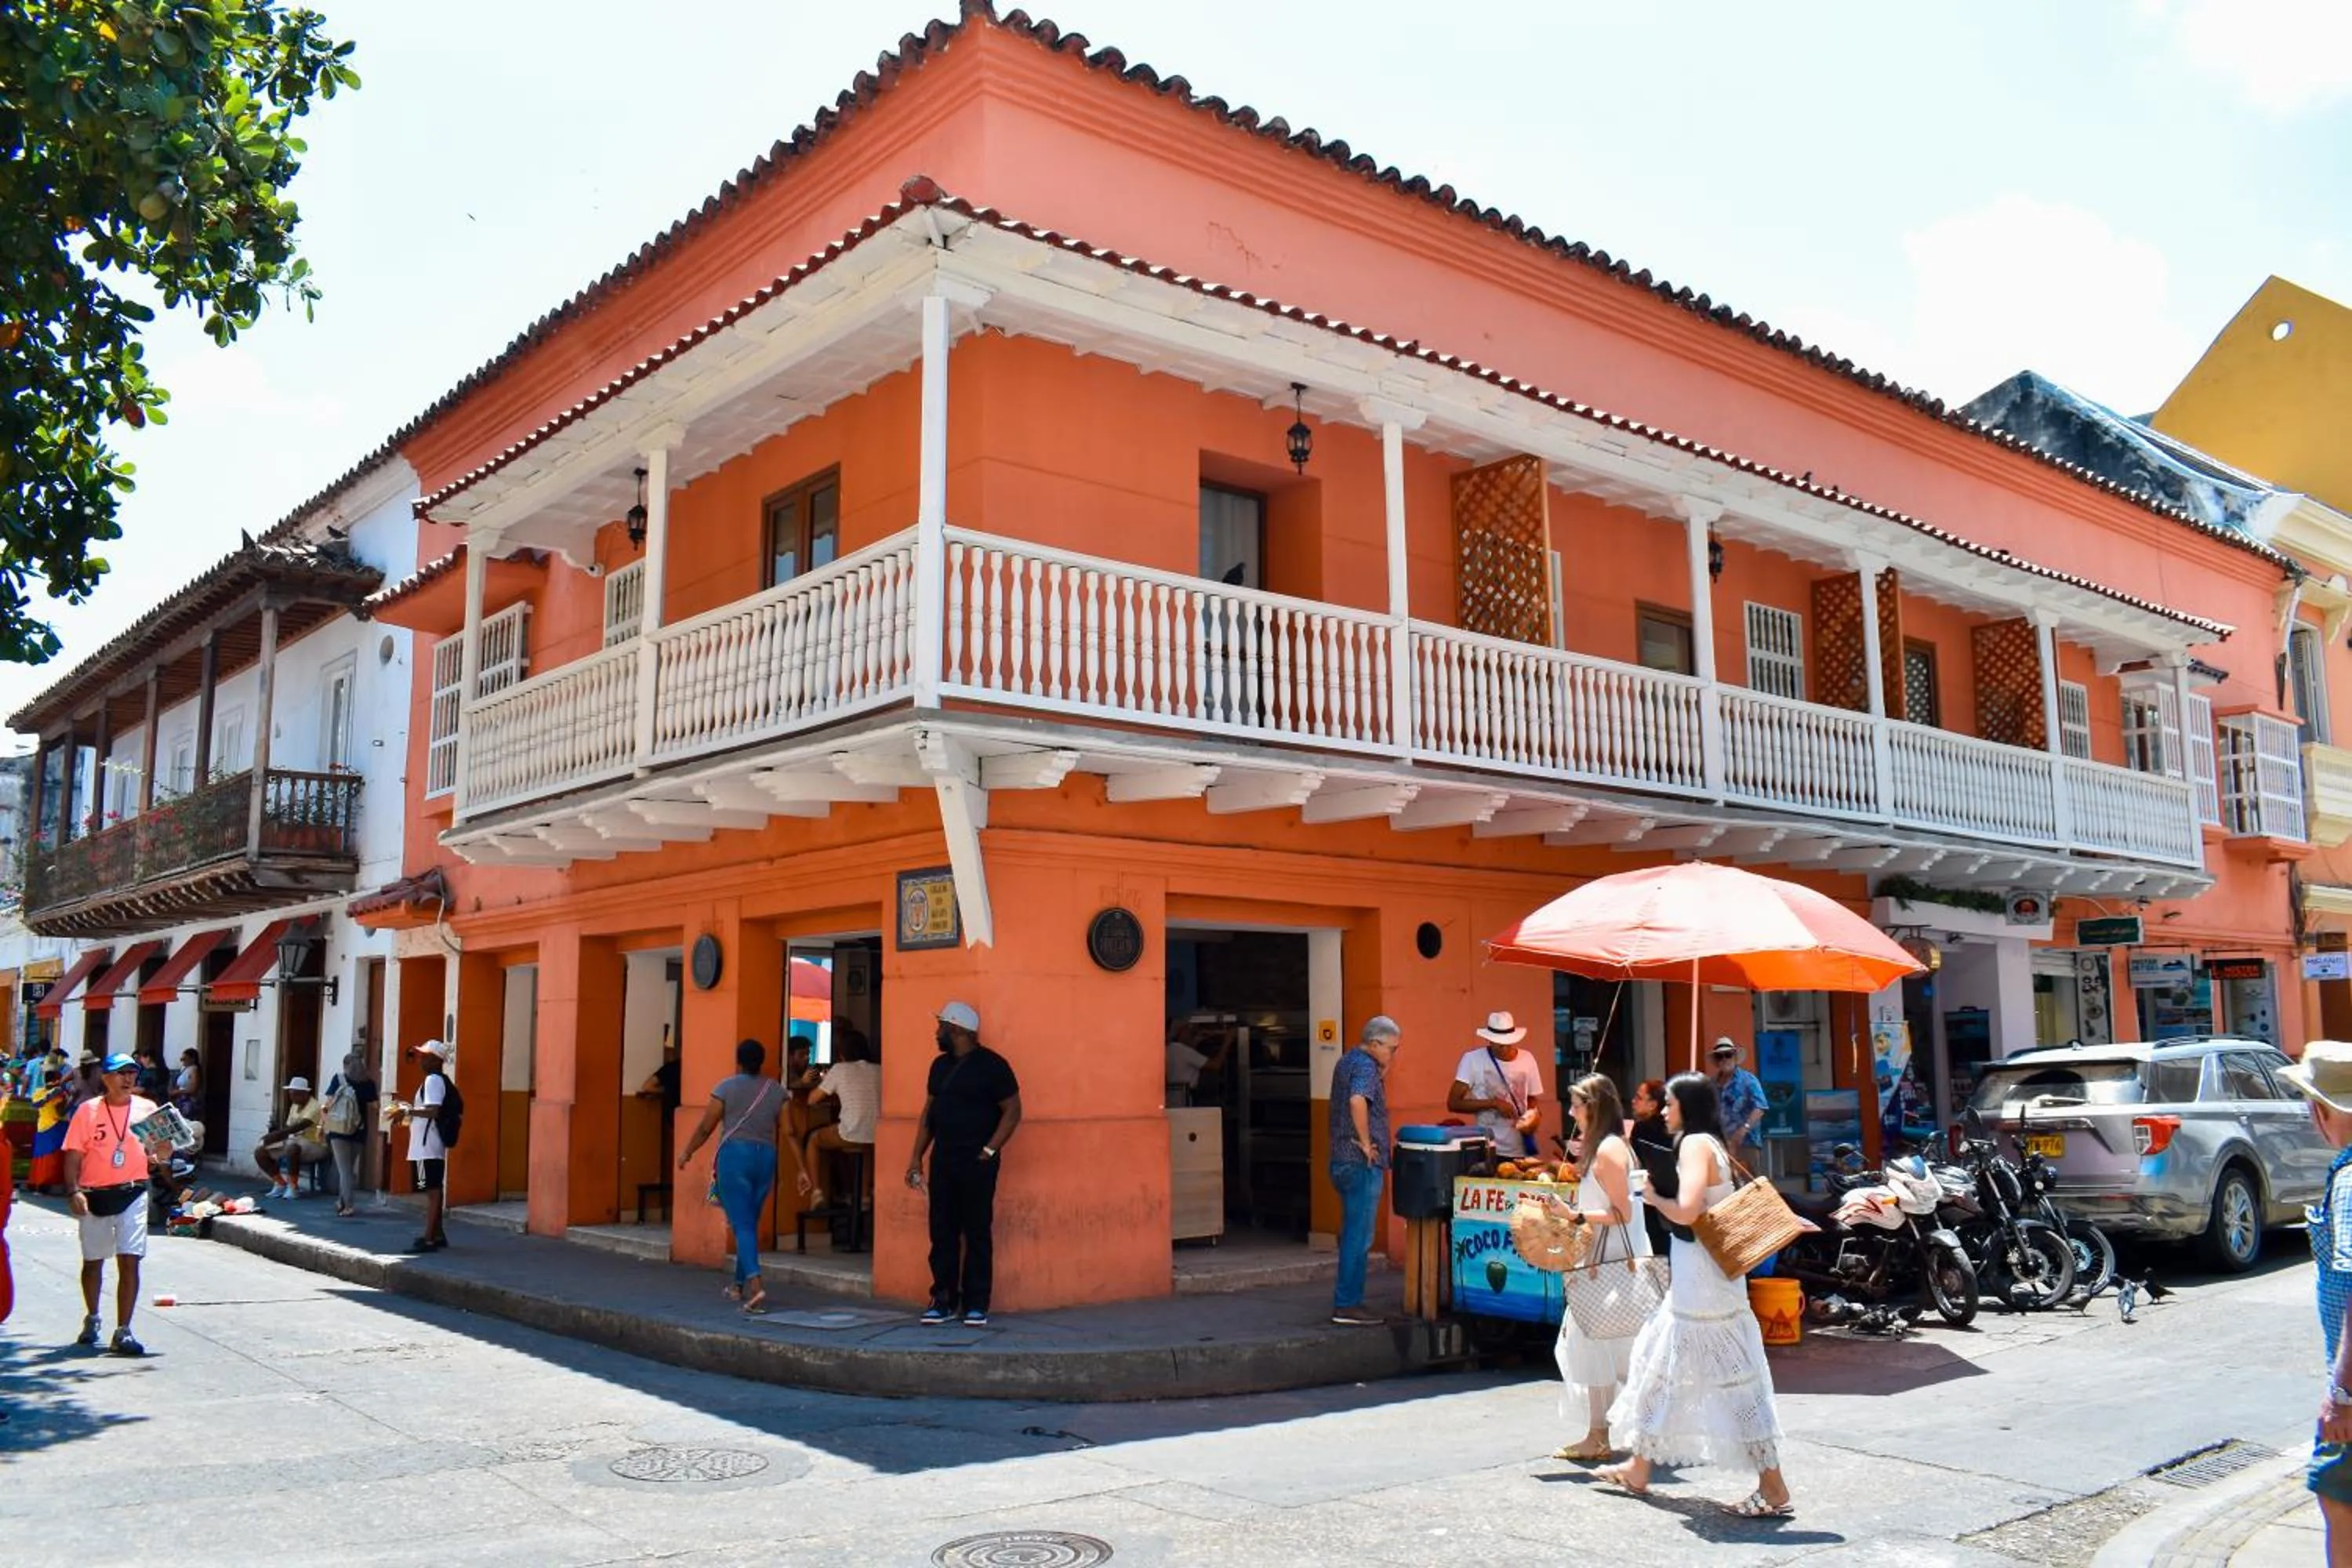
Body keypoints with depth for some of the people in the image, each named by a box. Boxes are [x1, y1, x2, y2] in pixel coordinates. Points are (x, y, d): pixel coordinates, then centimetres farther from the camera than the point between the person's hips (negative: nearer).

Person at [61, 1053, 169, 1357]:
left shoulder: (147, 1109, 3)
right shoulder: (88, 1110, -1)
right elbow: (73, 1156, -2)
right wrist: (75, 1191, -14)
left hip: (133, 1193, 0)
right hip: (94, 1194, 0)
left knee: (129, 1261, -9)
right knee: (93, 1261, 17)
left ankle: (123, 1332, -7)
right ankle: (91, 1319, 40)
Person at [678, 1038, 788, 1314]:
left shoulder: (727, 1088, -3)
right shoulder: (777, 1090, 6)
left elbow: (705, 1128, 1)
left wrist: (686, 1152, 17)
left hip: (735, 1155, -4)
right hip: (766, 1157, 4)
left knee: (742, 1225, -7)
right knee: (750, 1223, 18)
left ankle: (754, 1284, -24)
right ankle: (740, 1284, 28)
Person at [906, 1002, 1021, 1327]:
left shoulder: (991, 1065, -8)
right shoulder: (940, 1065, 12)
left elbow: (1013, 1111, -9)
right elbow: (929, 1111, 16)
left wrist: (990, 1150, -13)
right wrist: (916, 1157, 11)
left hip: (976, 1163, -6)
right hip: (942, 1162, 6)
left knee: (977, 1233, 0)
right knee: (942, 1233, 6)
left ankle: (976, 1305, 6)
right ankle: (943, 1300, 14)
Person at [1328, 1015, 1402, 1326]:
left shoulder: (1349, 1061, 16)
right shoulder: (1365, 1066, -15)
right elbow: (1358, 1101, -33)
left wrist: (1382, 1076, 10)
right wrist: (1366, 1143, -23)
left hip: (1344, 1161, 10)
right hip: (1362, 1163, -10)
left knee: (1352, 1234, 15)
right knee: (1359, 1236, -4)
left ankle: (1346, 1300, 21)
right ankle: (1347, 1304, 0)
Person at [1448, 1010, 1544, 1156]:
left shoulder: (1527, 1059, 4)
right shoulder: (1472, 1059, -6)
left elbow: (1532, 1101, 15)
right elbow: (1453, 1103, -9)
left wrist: (1534, 1118, -7)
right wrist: (1493, 1103, -18)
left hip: (1522, 1151, 3)